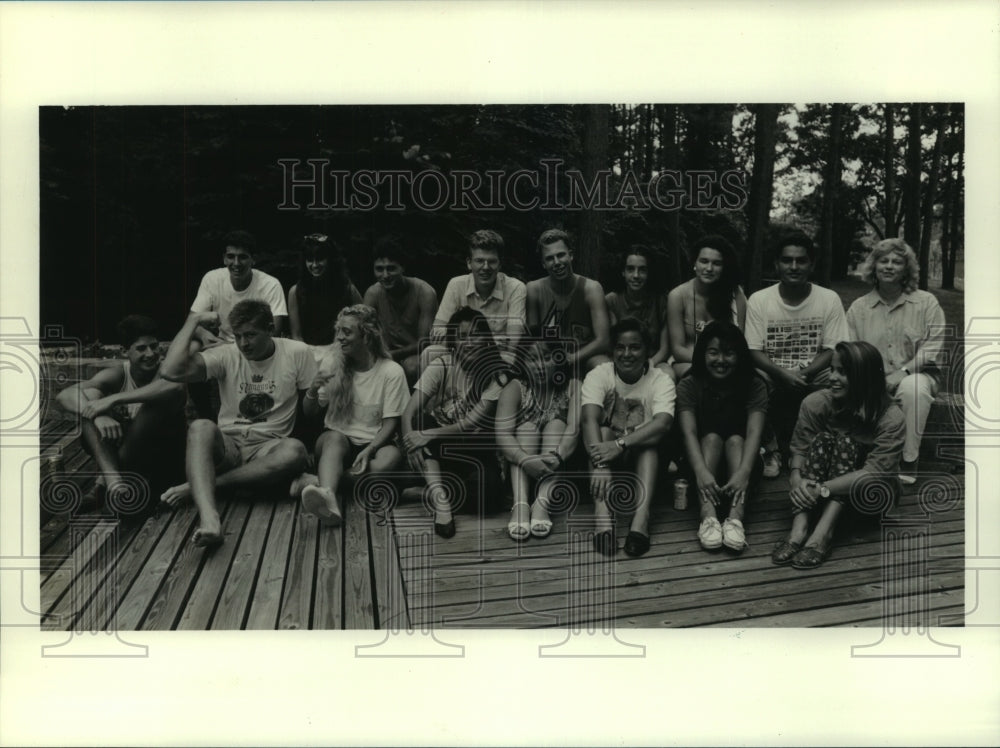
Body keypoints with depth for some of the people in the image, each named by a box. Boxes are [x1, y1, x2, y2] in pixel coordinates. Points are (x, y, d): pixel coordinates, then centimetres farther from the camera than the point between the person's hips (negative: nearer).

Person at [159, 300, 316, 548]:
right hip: (227, 444, 0)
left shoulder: (298, 353, 0)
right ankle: (208, 516, -55)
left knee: (294, 451, -36)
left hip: (267, 448, 0)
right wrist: (194, 320, -8)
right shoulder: (226, 356, 1)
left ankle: (195, 486, -26)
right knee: (201, 427, -34)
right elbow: (172, 371, -14)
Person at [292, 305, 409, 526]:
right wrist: (313, 390, -14)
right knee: (334, 437, -34)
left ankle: (314, 481, -39)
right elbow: (310, 414, 8)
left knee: (391, 457, -35)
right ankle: (328, 496, -60)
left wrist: (368, 450, -23)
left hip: (374, 442, -1)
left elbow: (391, 423, -5)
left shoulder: (392, 371, -4)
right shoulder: (332, 363, 3)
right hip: (337, 441, 1)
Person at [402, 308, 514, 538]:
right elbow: (410, 412, -19)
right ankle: (440, 498, -30)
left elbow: (474, 421, -21)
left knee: (488, 488, -32)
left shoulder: (497, 373, -13)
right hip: (437, 443, 1)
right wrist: (410, 441, -40)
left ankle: (432, 488, -6)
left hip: (474, 445, -1)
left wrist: (431, 435, -33)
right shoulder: (441, 366, -11)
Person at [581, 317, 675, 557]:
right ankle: (603, 519, -47)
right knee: (603, 432, -29)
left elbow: (663, 423, -27)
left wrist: (621, 444, -40)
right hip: (608, 452, 0)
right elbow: (589, 419, -25)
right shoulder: (599, 375, -8)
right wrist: (600, 464, -42)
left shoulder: (661, 380, -8)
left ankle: (641, 519, -46)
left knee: (651, 440, -30)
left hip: (643, 458, 0)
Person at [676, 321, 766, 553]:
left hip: (737, 459, 0)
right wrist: (701, 471, -43)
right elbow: (688, 432, -23)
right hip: (703, 456, 0)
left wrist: (744, 471, -43)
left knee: (735, 440, -28)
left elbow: (754, 431, -24)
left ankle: (736, 515, -49)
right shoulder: (688, 385, -9)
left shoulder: (754, 385, -8)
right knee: (712, 437, -28)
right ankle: (708, 514, -49)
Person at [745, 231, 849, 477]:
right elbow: (754, 351, -5)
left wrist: (804, 373, -21)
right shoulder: (758, 300, -2)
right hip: (772, 375, -1)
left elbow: (832, 350, -3)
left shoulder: (829, 299, -1)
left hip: (813, 376, 1)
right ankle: (770, 447, -7)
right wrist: (783, 374, -23)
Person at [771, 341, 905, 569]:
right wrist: (796, 478, -37)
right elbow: (799, 448, -14)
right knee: (823, 439, -27)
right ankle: (799, 529, -40)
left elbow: (876, 471, -30)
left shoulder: (890, 418, -22)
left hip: (869, 492, -2)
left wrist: (822, 489, -40)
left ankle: (823, 532, -42)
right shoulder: (816, 403, -13)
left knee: (846, 443, -28)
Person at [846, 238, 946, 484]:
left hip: (916, 374, -1)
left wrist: (903, 371, -19)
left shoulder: (927, 303, 3)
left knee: (913, 388, -37)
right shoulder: (858, 307, 8)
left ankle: (908, 463, -26)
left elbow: (933, 346, -5)